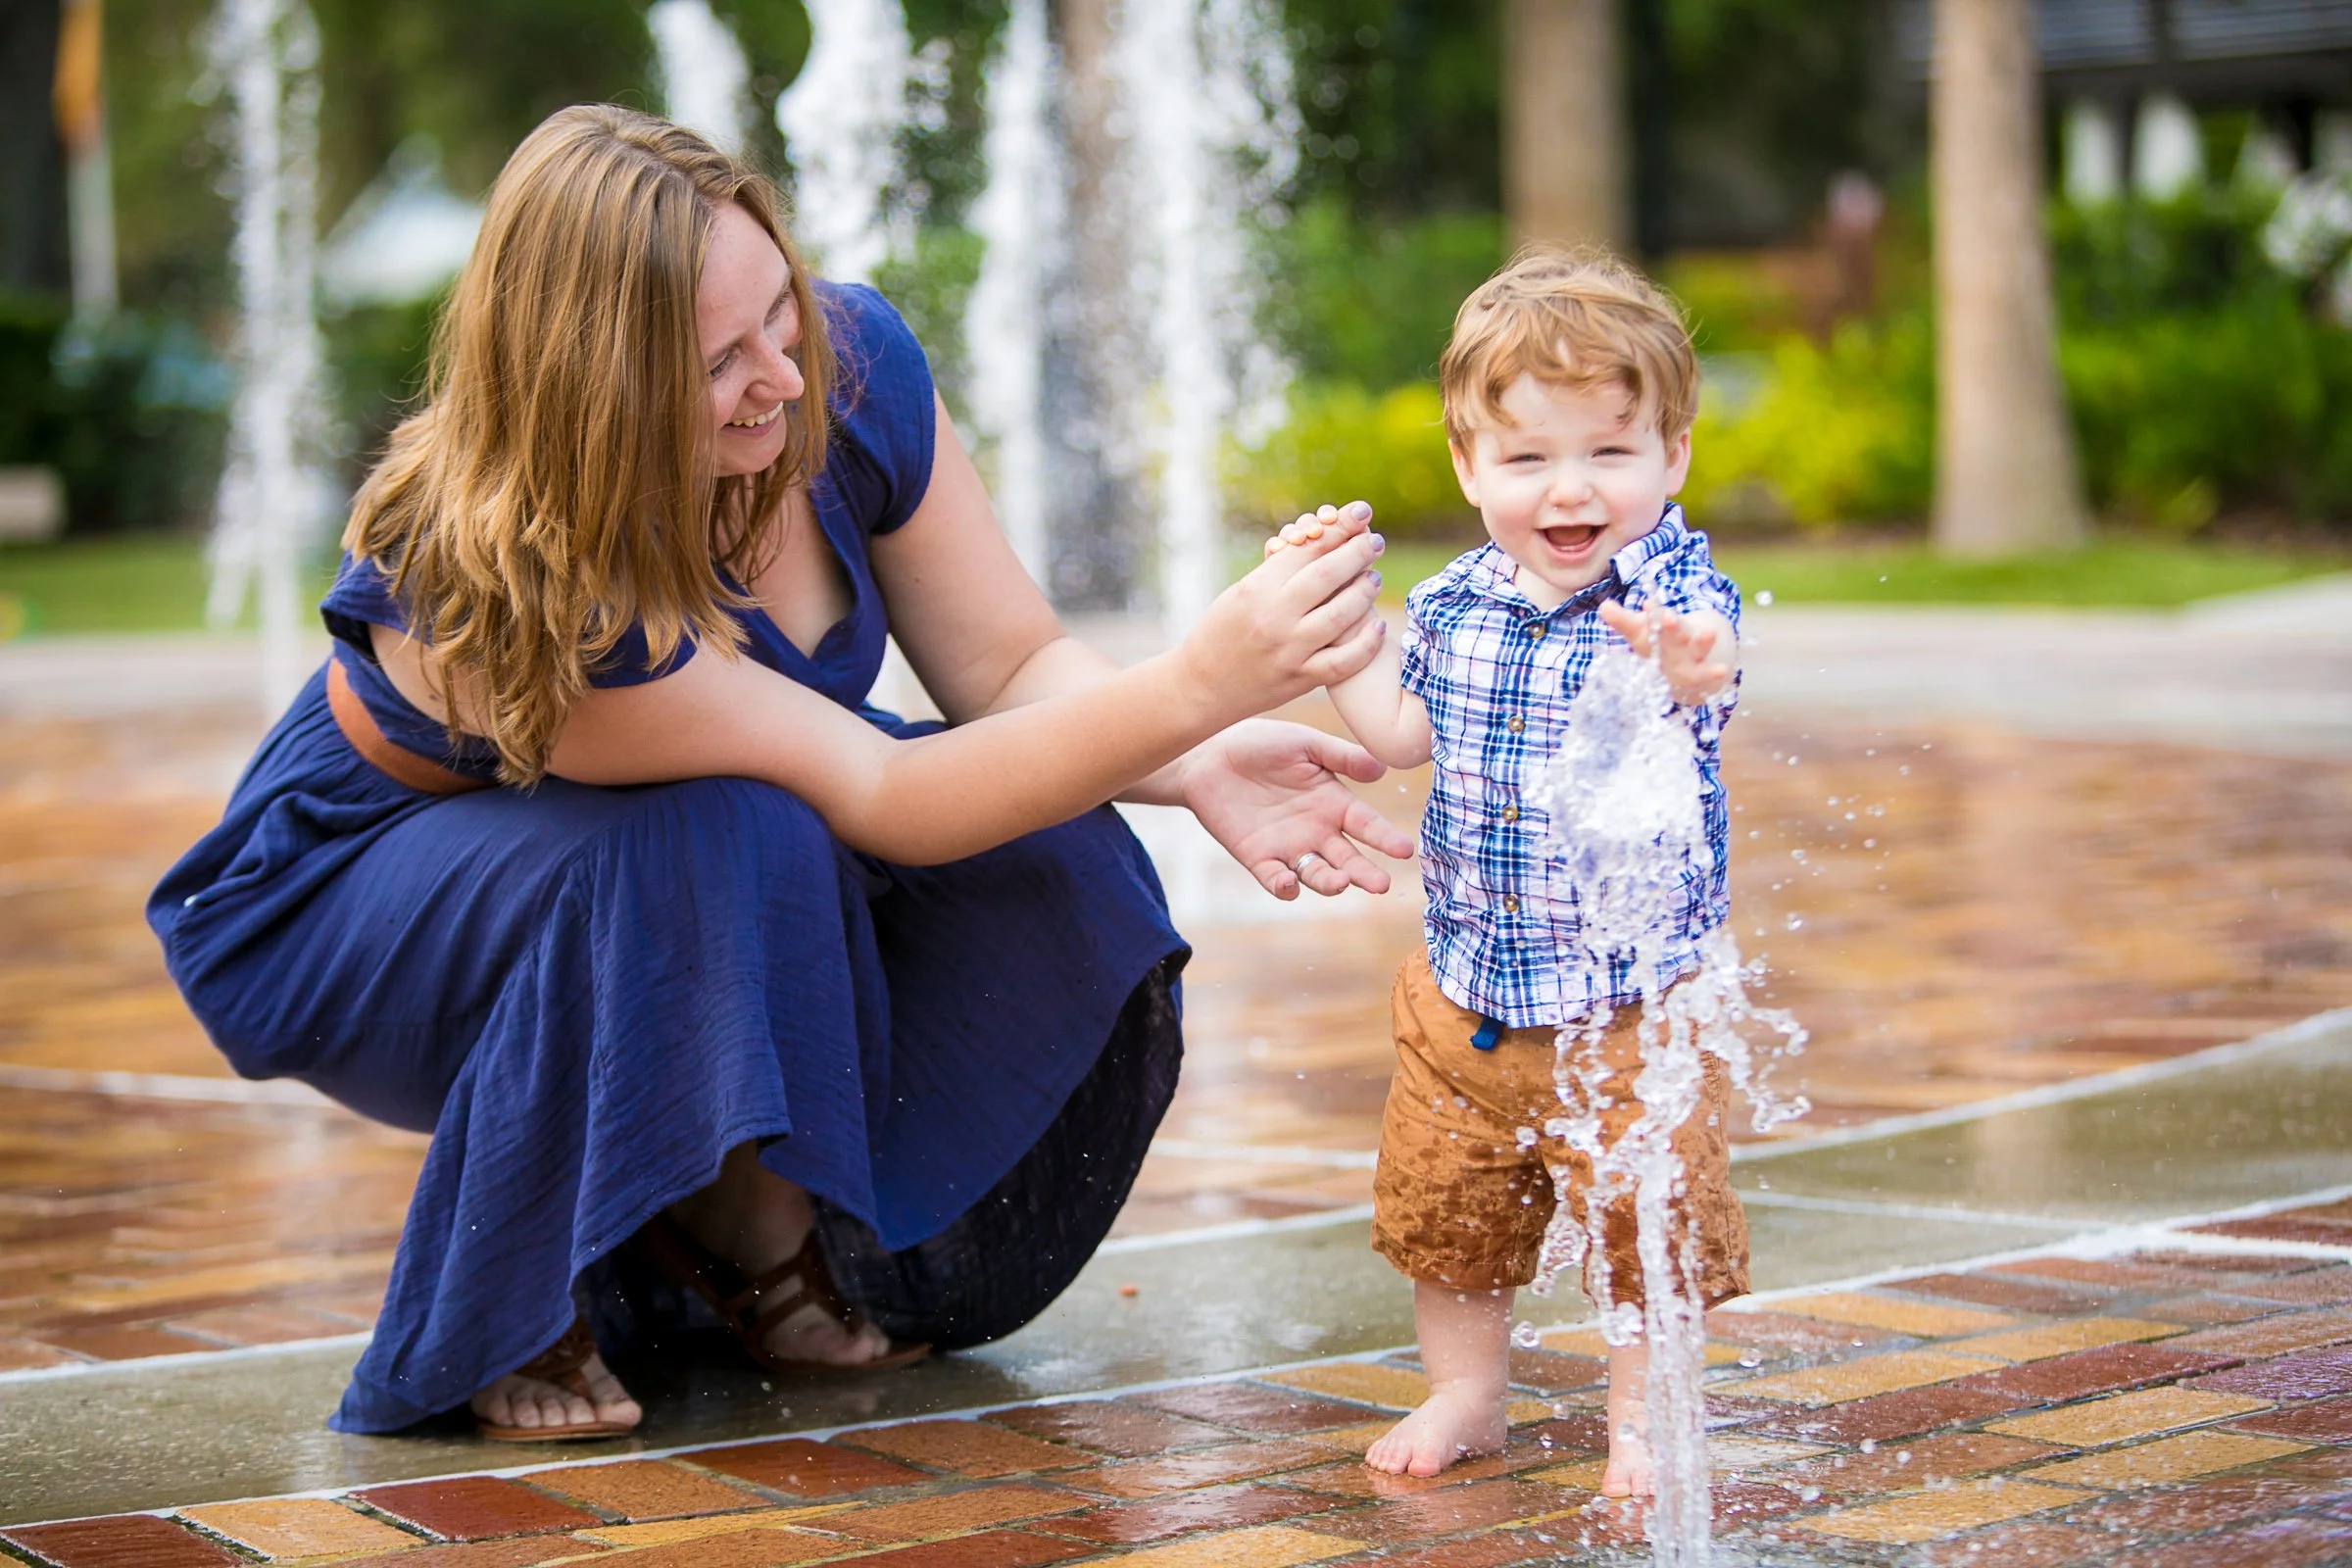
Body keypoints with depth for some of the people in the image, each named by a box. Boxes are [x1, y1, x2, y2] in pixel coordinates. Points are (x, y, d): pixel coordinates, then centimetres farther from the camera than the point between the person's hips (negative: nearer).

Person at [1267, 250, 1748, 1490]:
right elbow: (1402, 733, 14)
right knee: (1439, 1202, 15)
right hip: (1466, 988, 5)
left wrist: (1681, 672, -63)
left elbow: (1701, 680, -39)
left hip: (1631, 998, -5)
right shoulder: (1454, 605, 0)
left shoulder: (1677, 591, -16)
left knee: (1647, 1214, 1)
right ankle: (1464, 1394, 35)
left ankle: (1643, 1413, 21)